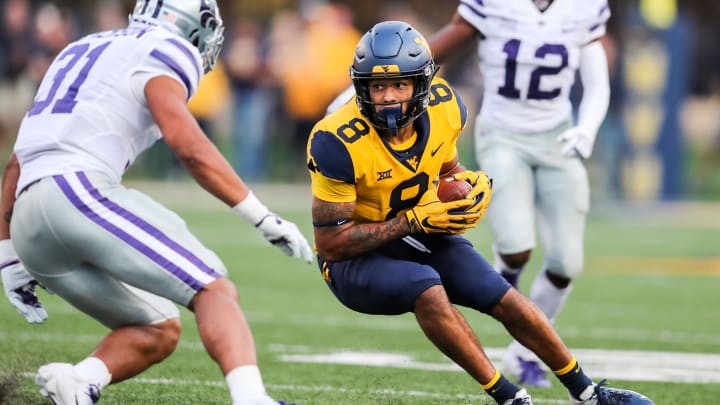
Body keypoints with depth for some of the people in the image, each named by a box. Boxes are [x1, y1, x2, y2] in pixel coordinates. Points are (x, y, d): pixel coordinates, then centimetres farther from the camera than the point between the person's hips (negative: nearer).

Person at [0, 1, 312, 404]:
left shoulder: (81, 53, 31)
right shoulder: (162, 53, 6)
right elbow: (190, 148, -10)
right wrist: (265, 219, -7)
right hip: (80, 192, -8)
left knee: (160, 331, 14)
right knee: (216, 292, -12)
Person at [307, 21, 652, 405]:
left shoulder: (443, 107, -10)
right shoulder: (337, 144, -28)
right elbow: (330, 243, -24)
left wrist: (472, 185, -11)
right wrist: (413, 220, -28)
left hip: (420, 231, 6)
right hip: (354, 257, -6)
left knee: (506, 301, -5)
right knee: (426, 287, -34)